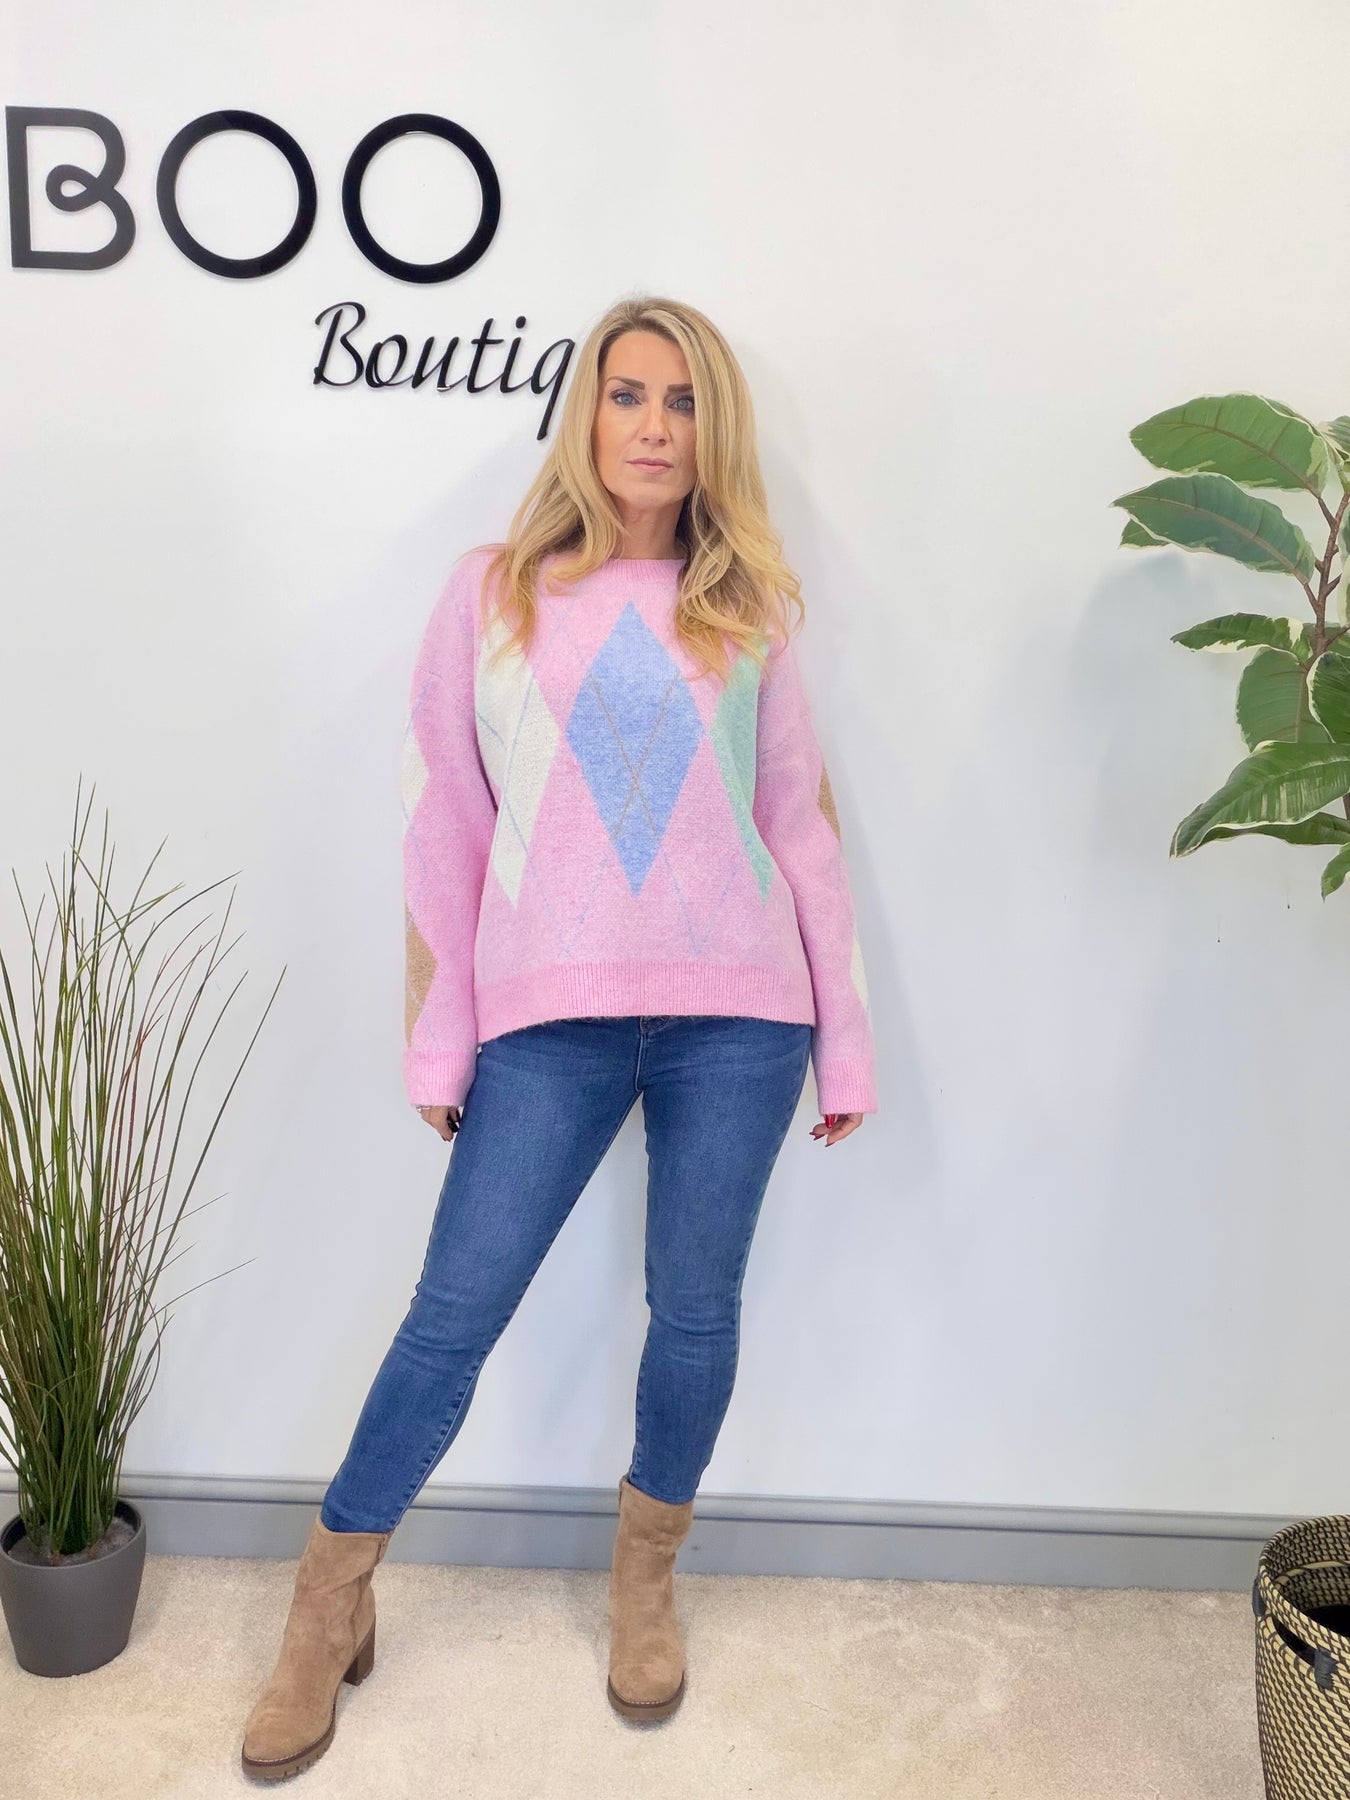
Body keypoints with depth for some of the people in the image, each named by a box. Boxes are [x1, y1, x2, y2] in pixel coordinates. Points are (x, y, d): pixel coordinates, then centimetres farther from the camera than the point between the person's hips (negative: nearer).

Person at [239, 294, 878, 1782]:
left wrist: (845, 1042, 7)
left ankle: (644, 1585, 34)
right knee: (453, 1315, 2)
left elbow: (802, 825, 9)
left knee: (696, 1308, 10)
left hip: (735, 1015, 2)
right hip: (549, 1017, -1)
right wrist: (437, 1042, 2)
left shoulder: (744, 610, 7)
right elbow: (445, 827, 4)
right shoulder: (492, 594, 4)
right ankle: (329, 1607, 24)